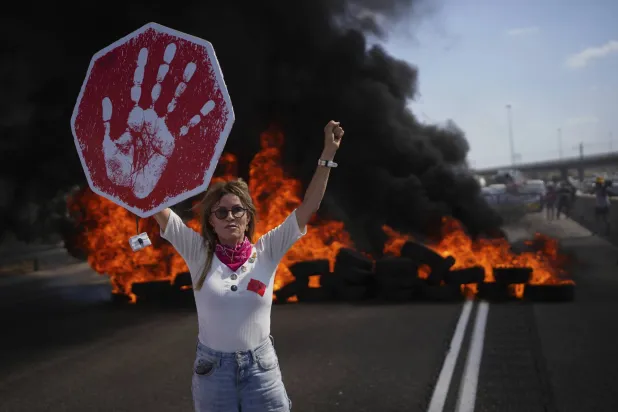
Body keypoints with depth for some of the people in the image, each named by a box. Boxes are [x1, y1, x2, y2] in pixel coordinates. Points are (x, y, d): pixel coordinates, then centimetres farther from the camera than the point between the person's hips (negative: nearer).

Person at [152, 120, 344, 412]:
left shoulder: (266, 253, -3)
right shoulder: (198, 254, -4)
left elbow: (309, 207, -7)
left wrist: (328, 154, -11)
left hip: (261, 367, 0)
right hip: (212, 370, 0)